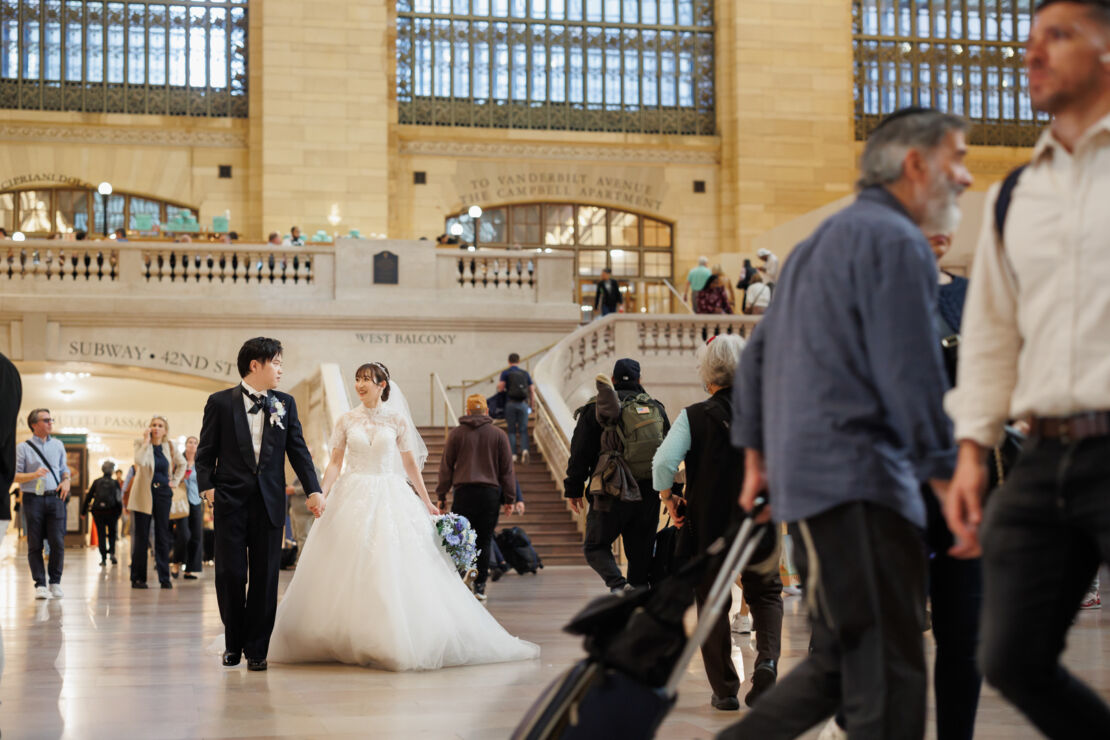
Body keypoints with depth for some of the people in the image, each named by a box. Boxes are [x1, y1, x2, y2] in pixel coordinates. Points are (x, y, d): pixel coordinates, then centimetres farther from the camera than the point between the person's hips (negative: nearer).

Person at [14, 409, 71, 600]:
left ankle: (55, 582, 7)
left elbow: (64, 468, 22)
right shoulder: (23, 448, 3)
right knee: (35, 544, -1)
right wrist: (34, 475, -16)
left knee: (57, 542, -5)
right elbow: (15, 476, 0)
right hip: (33, 498, -2)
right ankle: (40, 585, 4)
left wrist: (66, 480, 1)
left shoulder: (57, 445, 14)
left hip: (55, 498, 2)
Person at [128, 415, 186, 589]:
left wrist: (175, 481, 10)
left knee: (162, 536, 4)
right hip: (143, 495, -3)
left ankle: (164, 578, 7)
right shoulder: (141, 444, -3)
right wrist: (147, 440, -18)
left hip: (163, 493, 3)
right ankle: (138, 578, 4)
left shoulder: (169, 446, 7)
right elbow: (140, 461, -23)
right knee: (141, 537, -1)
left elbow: (182, 464, 23)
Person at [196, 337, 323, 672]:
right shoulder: (220, 402, 2)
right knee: (230, 573, 0)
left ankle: (256, 648, 12)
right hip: (231, 500, -2)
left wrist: (314, 490, -3)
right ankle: (233, 643, 18)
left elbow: (298, 450, 7)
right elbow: (206, 452, 3)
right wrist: (207, 487, -11)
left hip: (269, 502, 2)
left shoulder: (285, 403, 10)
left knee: (265, 575, 3)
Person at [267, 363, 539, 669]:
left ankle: (393, 641, 1)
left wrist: (427, 502, 8)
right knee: (350, 571, -2)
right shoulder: (347, 420, 5)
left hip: (389, 498, -1)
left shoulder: (397, 420, 4)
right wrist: (321, 494, -11)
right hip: (352, 498, 1)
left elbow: (410, 463, 9)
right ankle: (349, 640, 5)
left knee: (393, 570, -6)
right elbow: (335, 462, 3)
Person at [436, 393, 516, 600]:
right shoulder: (498, 435, 8)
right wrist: (509, 499, 12)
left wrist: (441, 494, 10)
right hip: (491, 493, 1)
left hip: (464, 491, -1)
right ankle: (480, 585, 4)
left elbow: (446, 466, 5)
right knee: (484, 540, 4)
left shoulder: (457, 433, 5)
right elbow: (507, 469, 8)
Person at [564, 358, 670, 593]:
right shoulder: (656, 408, 10)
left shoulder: (597, 408, -3)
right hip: (648, 494, 4)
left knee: (595, 546, 7)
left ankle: (618, 584, -18)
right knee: (640, 552, 11)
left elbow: (580, 453, -4)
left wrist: (574, 489, 5)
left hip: (612, 494, -4)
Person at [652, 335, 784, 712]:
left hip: (708, 526, -2)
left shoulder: (693, 417, -8)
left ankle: (725, 690, 9)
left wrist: (668, 498, -3)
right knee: (766, 594, 19)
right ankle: (766, 660, -7)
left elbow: (663, 462, -19)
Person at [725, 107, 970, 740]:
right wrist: (948, 476, -10)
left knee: (839, 662, 14)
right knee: (889, 671, -9)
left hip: (805, 471, 10)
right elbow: (911, 375, -15)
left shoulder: (823, 241, 23)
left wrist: (757, 455, 28)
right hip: (861, 478, -10)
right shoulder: (895, 241, -8)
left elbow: (757, 352, 26)